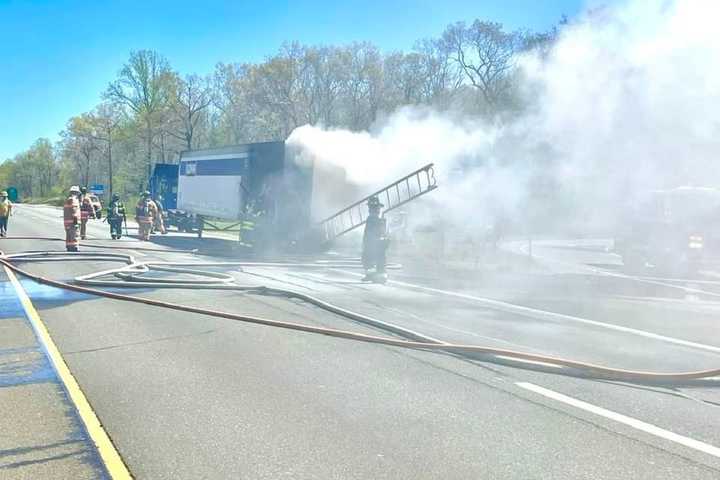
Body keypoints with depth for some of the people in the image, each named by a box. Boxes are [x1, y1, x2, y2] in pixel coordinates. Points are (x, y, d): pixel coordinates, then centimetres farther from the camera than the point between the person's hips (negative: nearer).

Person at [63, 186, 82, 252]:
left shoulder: (67, 199, 20)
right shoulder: (74, 199, -11)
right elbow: (74, 211, -19)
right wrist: (76, 221, -21)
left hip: (66, 221, 10)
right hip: (72, 222, -10)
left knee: (69, 237, 14)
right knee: (75, 237, -12)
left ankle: (69, 249, 18)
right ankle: (74, 249, -18)